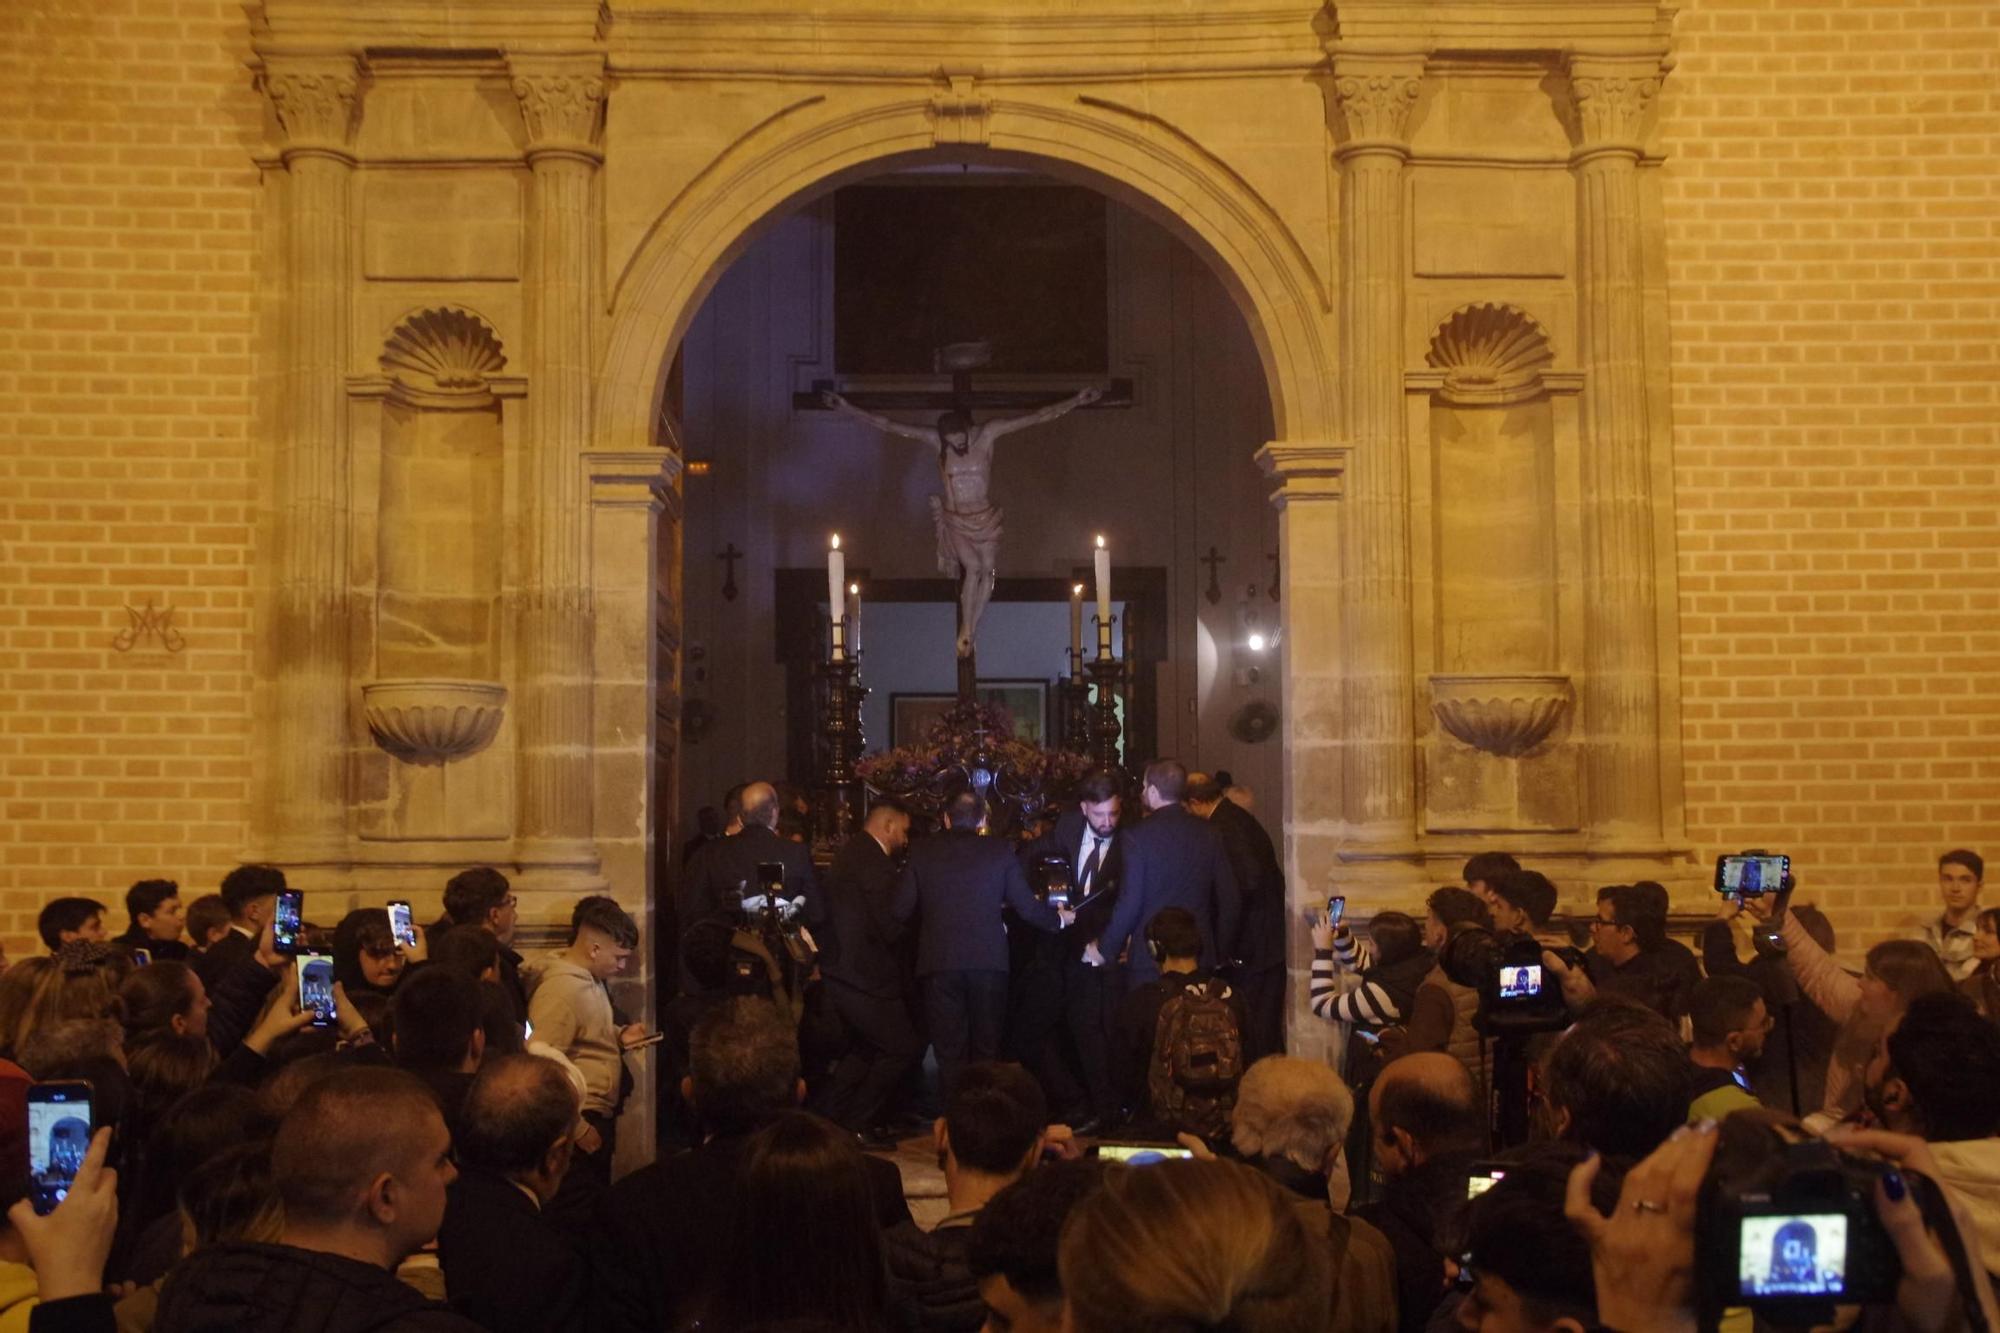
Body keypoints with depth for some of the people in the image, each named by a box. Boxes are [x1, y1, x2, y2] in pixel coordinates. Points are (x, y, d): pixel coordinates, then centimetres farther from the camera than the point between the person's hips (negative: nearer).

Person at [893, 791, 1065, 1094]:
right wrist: (1058, 918, 23)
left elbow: (900, 910, 1)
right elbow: (1027, 907, 3)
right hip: (988, 960, 0)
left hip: (939, 963, 0)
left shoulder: (922, 852, 2)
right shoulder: (999, 850, 2)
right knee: (987, 1049, 12)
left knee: (950, 1051, 7)